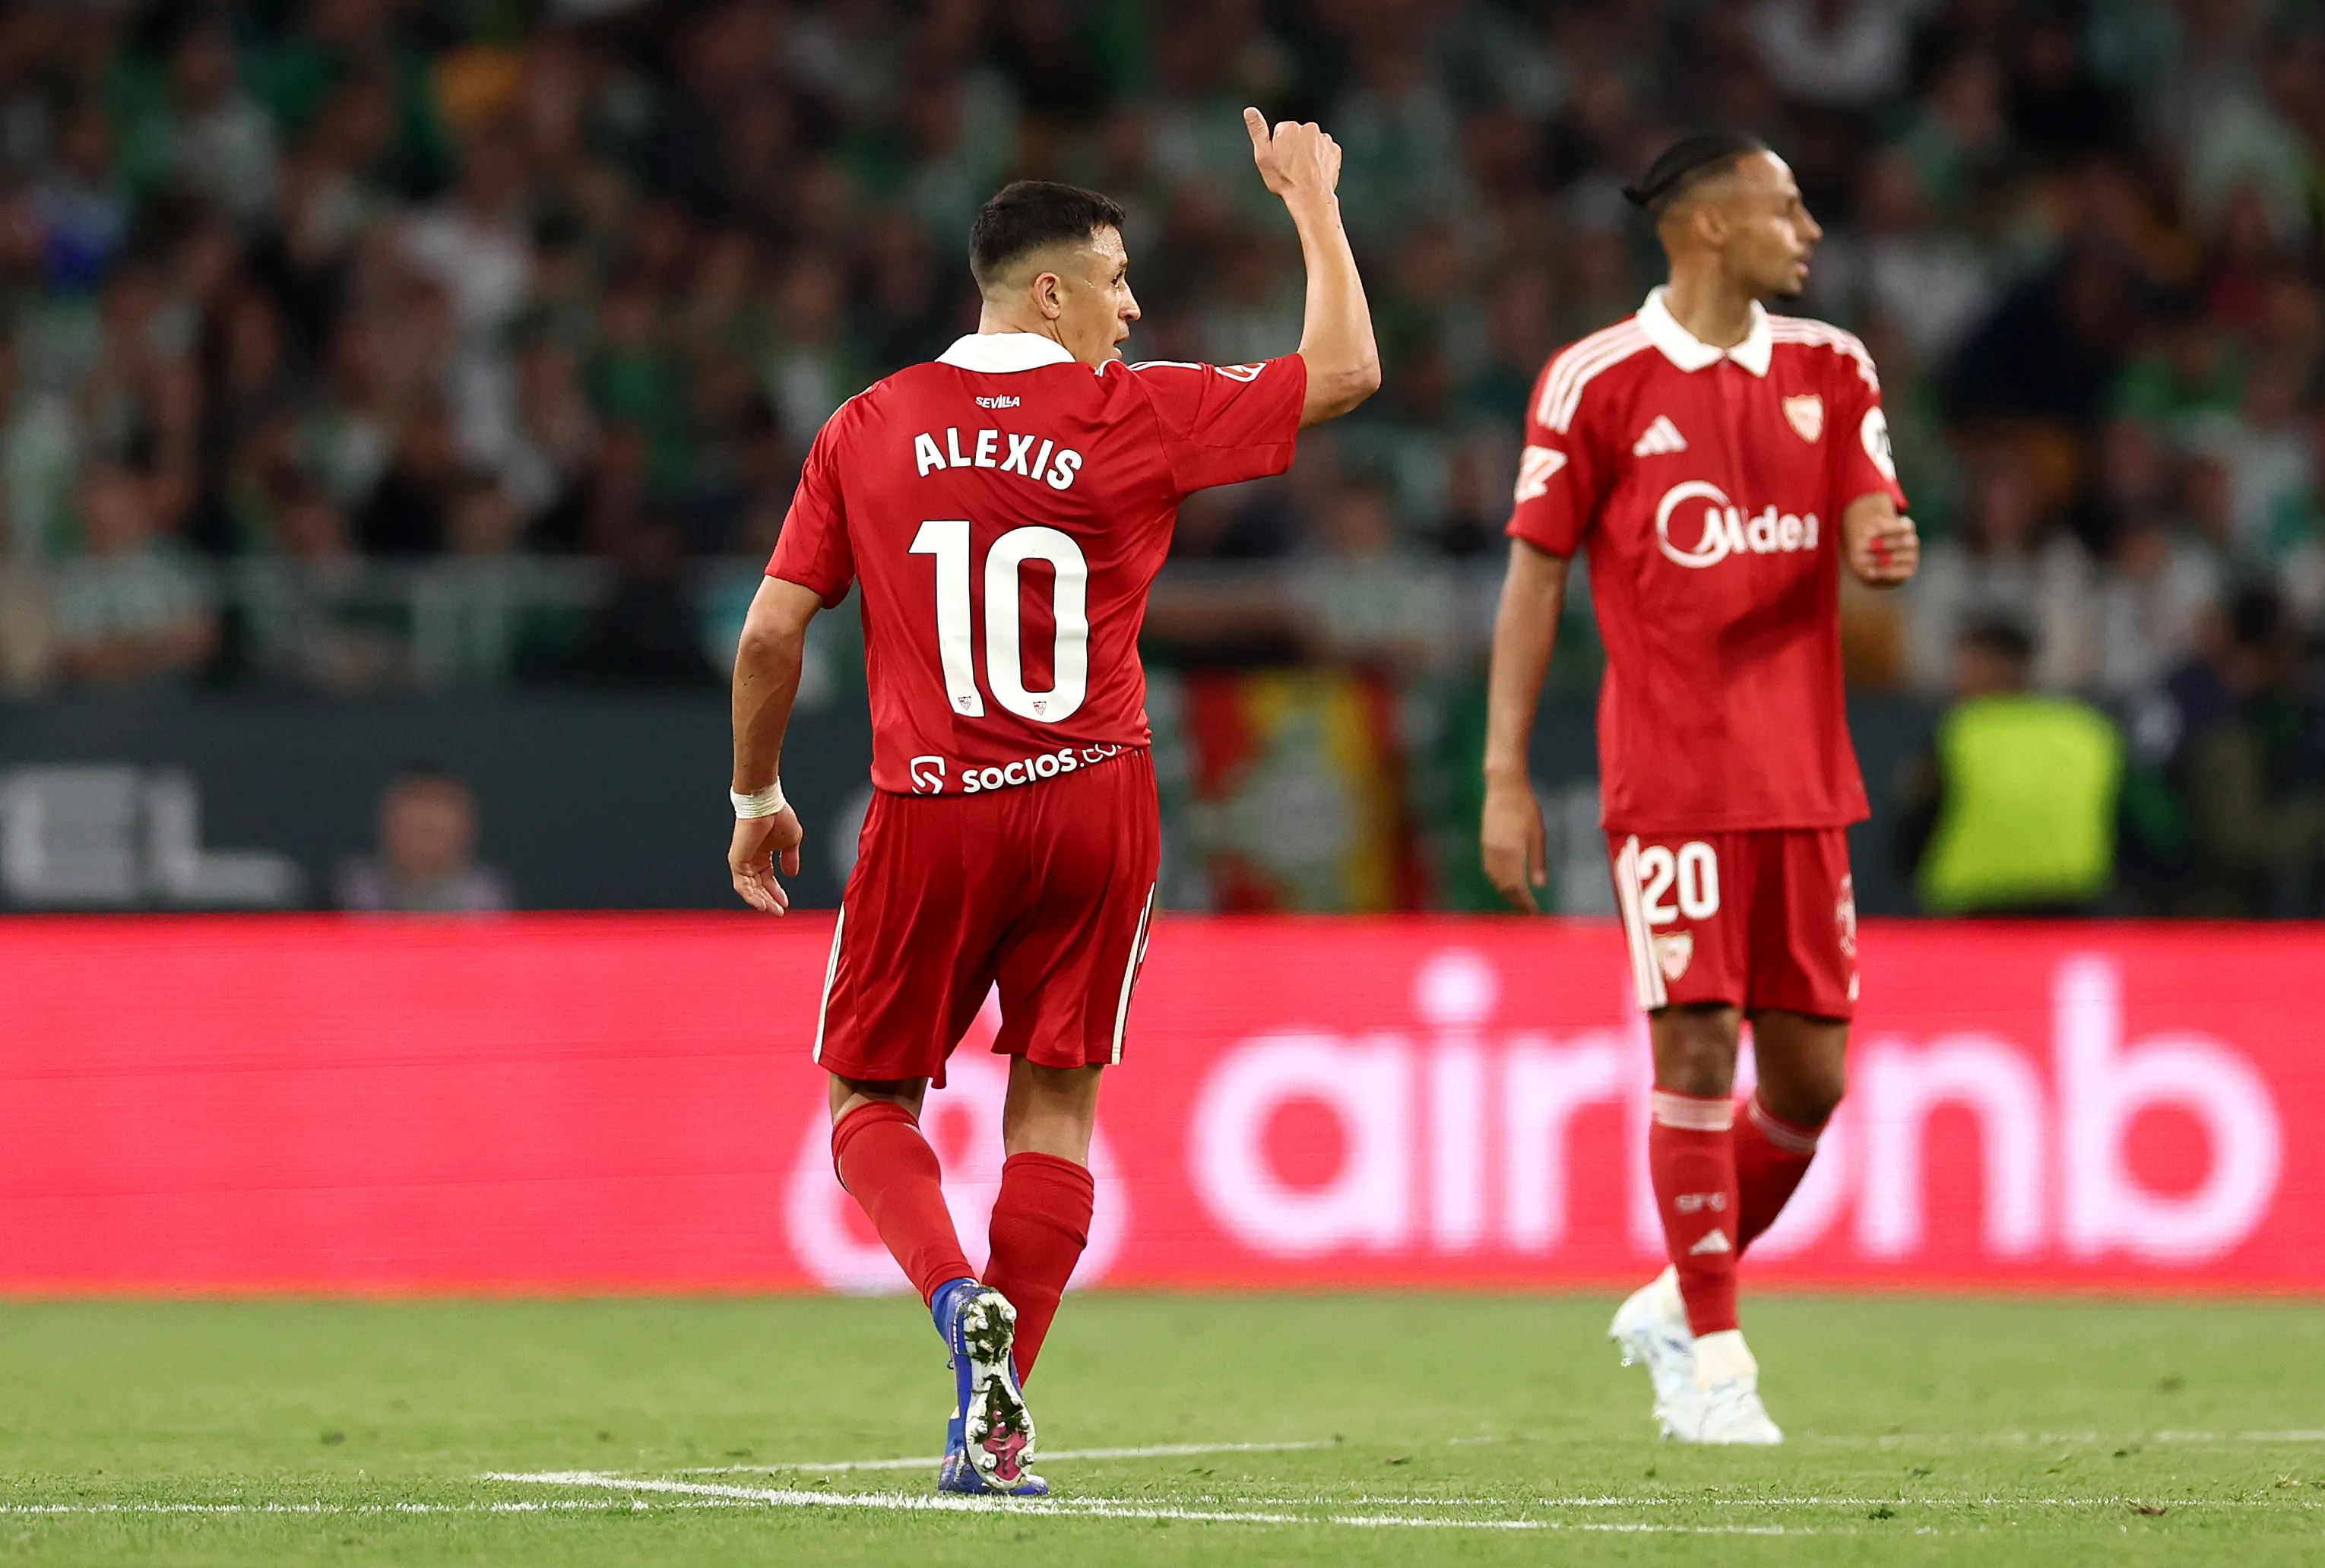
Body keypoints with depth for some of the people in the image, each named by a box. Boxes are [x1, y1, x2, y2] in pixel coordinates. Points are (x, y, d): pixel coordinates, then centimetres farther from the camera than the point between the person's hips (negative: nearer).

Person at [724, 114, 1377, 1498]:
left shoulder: (868, 431, 1)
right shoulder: (1137, 417, -4)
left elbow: (771, 634, 2)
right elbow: (1346, 371, 3)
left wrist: (758, 799, 15)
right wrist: (1314, 206, 15)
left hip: (930, 814, 0)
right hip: (1094, 809, 0)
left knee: (872, 1100, 12)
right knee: (1055, 1107, 7)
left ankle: (960, 1294, -15)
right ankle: (998, 1428, 3)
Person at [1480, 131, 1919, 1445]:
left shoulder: (1830, 370, 11)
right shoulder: (1598, 381, -3)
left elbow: (1873, 525, 6)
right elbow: (1536, 575, 0)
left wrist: (1884, 549, -20)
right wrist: (1507, 778, -4)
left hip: (1804, 775, 5)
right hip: (1671, 778, -5)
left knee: (1809, 1075, 5)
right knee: (1698, 1050, -10)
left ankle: (1677, 1304, 25)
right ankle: (1715, 1360, 0)